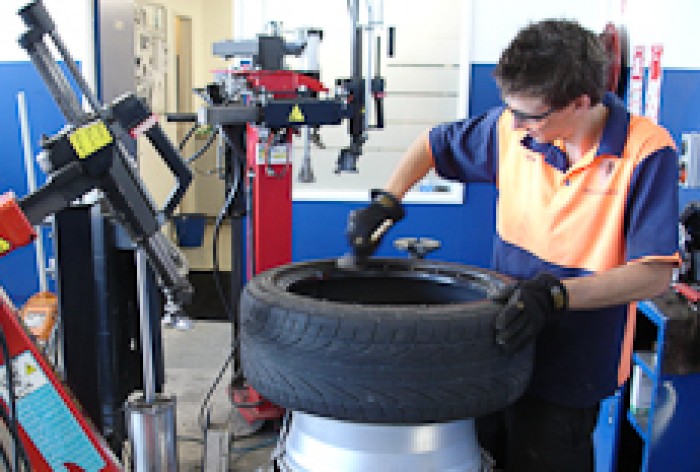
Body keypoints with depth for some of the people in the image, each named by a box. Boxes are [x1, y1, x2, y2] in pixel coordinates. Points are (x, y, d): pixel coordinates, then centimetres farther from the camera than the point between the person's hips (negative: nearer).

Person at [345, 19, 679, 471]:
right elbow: (433, 144, 11)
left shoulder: (648, 151, -18)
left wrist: (556, 294, -33)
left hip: (571, 371, -4)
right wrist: (386, 200, -3)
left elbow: (656, 273, -22)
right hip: (499, 348, 5)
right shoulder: (511, 128, -6)